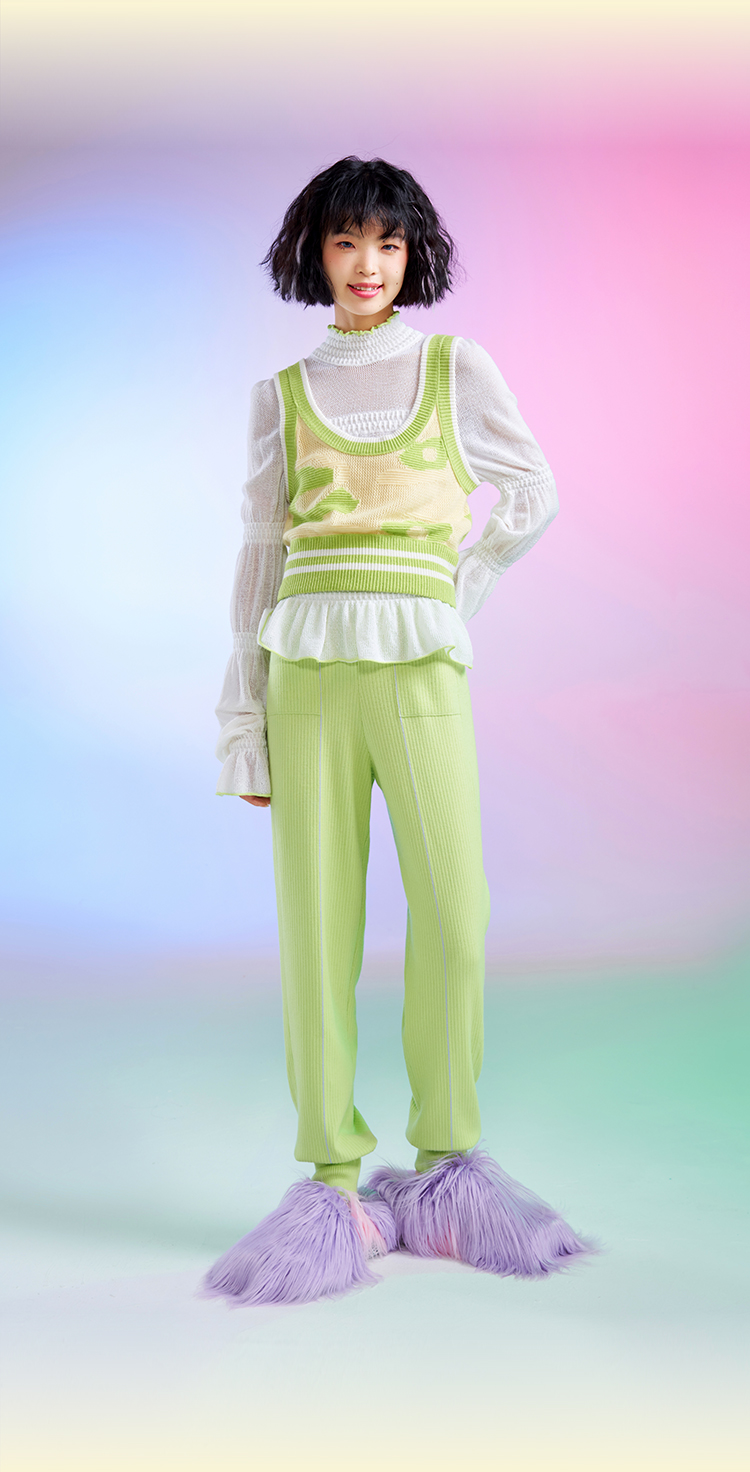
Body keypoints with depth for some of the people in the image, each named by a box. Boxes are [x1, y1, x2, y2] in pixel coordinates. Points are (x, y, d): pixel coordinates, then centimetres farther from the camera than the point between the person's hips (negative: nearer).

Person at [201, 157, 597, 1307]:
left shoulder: (457, 366, 11)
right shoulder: (281, 395, 14)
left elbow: (533, 497, 17)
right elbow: (261, 554, 13)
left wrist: (443, 583, 10)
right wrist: (244, 721, 8)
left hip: (421, 665, -1)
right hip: (308, 665, 1)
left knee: (454, 911, -8)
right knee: (317, 918, -2)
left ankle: (446, 1159, 10)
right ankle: (333, 1177, 8)